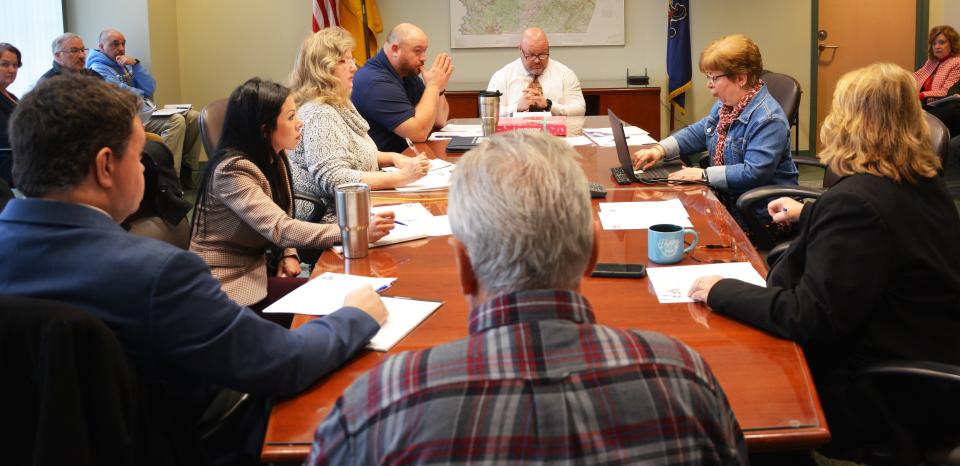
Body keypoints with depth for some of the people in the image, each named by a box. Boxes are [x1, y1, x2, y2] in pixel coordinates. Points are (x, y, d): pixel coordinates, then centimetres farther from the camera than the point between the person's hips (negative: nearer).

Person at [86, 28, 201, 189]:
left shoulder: (126, 65, 20)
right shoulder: (98, 69, -5)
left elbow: (150, 88, 9)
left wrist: (135, 64, -3)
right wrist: (143, 94, 6)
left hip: (149, 112, 9)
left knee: (193, 117, -5)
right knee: (176, 121, -29)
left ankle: (185, 168, -1)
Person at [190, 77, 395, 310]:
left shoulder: (273, 160, 5)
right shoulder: (232, 171, -23)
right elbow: (279, 229, -32)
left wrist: (289, 254, -6)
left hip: (256, 267, 8)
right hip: (229, 284, -8)